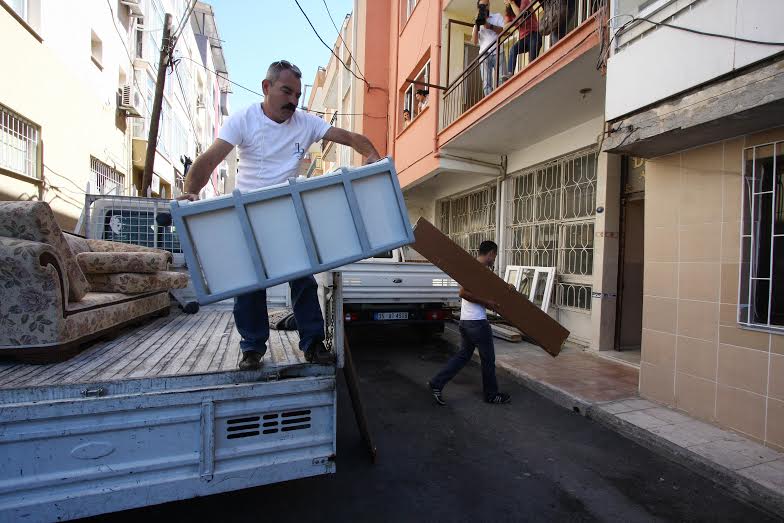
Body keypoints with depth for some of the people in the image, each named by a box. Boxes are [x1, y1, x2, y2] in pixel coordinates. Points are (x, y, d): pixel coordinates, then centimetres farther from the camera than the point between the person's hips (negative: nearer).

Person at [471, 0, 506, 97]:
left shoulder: (497, 16, 17)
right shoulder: (477, 22, 23)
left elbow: (503, 30, 0)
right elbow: (474, 41, 11)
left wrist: (488, 24, -9)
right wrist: (476, 25, 0)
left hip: (497, 52, -2)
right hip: (484, 54, 2)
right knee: (486, 84, -10)